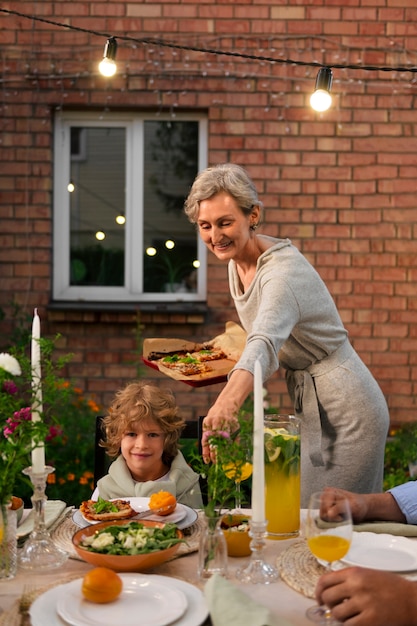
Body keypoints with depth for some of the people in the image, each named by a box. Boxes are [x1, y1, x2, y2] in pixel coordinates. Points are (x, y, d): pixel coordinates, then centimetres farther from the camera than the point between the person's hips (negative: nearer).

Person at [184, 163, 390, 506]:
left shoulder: (284, 272, -27)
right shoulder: (237, 259, 1)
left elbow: (265, 342, -47)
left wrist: (227, 403, -63)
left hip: (346, 413, -9)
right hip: (312, 407, 9)